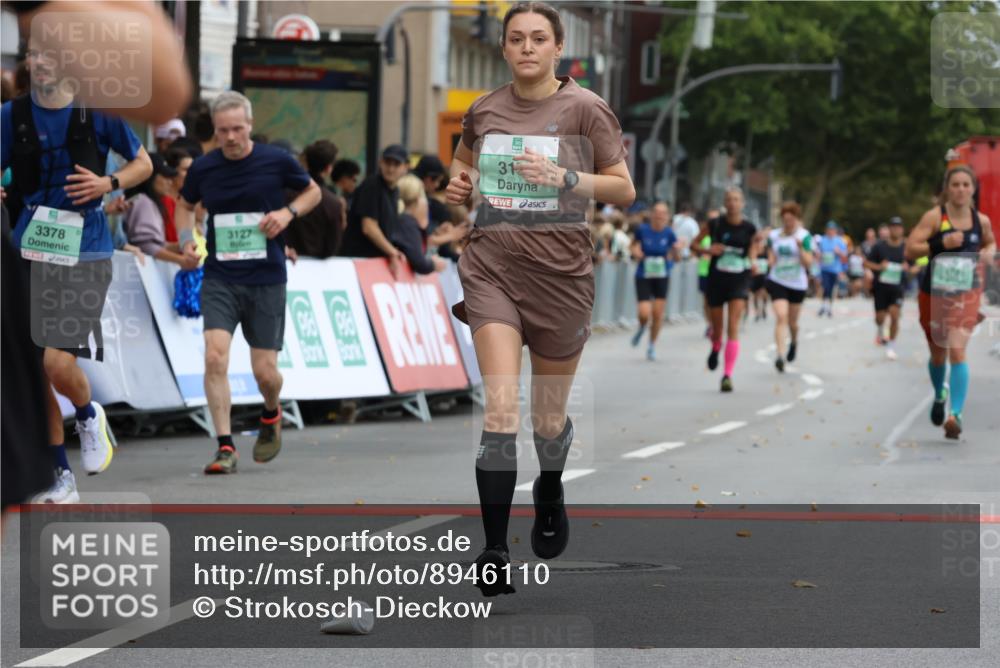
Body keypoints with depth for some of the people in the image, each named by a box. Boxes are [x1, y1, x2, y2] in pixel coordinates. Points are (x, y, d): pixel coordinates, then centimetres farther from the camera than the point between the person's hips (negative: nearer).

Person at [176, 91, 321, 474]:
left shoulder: (276, 162, -5)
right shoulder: (203, 169, 0)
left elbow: (313, 191, 11)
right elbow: (185, 204, 19)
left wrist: (288, 212, -8)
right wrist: (186, 239, 0)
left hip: (266, 280, -1)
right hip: (220, 279, 1)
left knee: (265, 372, 1)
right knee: (215, 357, -18)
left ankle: (271, 415, 37)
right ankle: (225, 447, -12)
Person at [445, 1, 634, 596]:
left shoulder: (585, 109, -3)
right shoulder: (484, 111, 6)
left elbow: (624, 190, -2)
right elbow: (464, 163, 26)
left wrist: (565, 177, -17)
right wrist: (459, 186, 2)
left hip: (560, 273, -1)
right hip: (493, 270, 1)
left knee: (549, 419, 11)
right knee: (501, 411, -15)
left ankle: (550, 493, 46)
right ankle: (494, 553, -15)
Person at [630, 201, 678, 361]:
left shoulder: (669, 233, -5)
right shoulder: (643, 230, -7)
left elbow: (676, 258, -1)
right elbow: (634, 246, 11)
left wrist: (676, 251, -23)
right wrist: (635, 253, -11)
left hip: (662, 277, 1)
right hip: (643, 277, -1)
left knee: (658, 314, 0)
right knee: (644, 313, -13)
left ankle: (652, 346, 20)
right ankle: (642, 328, 25)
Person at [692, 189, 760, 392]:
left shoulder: (749, 228, -3)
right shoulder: (715, 224, -5)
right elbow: (695, 243, 5)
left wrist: (752, 264, -5)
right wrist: (707, 250, -14)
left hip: (739, 282, -1)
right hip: (716, 279, 1)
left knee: (733, 328, -13)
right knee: (717, 328, 12)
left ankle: (727, 375, -13)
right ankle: (716, 349, 50)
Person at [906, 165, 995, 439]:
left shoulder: (981, 221, 0)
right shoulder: (935, 217, -9)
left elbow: (990, 243, 21)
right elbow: (910, 250, -13)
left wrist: (988, 253, -2)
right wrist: (941, 244, -26)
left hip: (966, 293, 0)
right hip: (934, 293, 0)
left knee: (957, 350, -18)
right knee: (938, 354, 15)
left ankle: (955, 415, -23)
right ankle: (940, 396, 47)